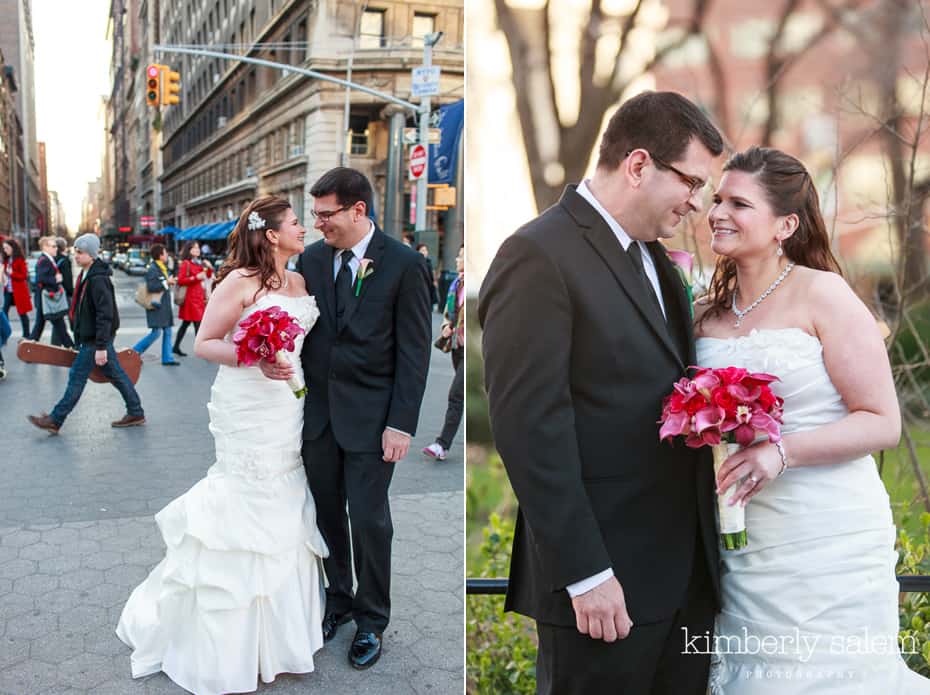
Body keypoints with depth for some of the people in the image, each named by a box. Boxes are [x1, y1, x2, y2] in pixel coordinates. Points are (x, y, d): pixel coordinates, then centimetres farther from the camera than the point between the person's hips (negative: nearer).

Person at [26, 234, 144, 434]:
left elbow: (105, 315, -24)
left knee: (77, 377, -1)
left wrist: (101, 346, -25)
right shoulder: (86, 275, 11)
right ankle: (136, 413, 20)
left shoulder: (98, 279, -21)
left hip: (95, 339, -10)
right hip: (89, 336, 10)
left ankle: (55, 420, 8)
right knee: (115, 375, 13)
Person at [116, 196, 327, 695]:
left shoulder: (299, 283, 11)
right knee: (248, 509, 1)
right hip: (248, 408, -7)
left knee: (285, 512, 13)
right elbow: (204, 344, -10)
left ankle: (280, 623, 29)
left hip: (290, 407, 7)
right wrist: (251, 358, -24)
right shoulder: (240, 281, -10)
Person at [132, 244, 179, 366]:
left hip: (164, 305, 10)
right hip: (156, 306, -10)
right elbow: (151, 287, -23)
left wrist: (170, 282, 9)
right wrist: (166, 282, -18)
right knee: (156, 332, -8)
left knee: (167, 332, 7)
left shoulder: (162, 268, 15)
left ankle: (167, 358, 10)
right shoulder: (152, 269, -14)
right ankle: (135, 351, 5)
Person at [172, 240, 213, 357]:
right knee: (198, 323, -11)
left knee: (186, 323, 14)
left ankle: (176, 347, 22)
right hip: (190, 297, -9)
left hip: (199, 296, 9)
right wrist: (196, 277, -20)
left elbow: (208, 276, 22)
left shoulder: (199, 263, 15)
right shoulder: (185, 264, -8)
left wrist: (209, 268, 3)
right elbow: (180, 280, -16)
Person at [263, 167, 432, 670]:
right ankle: (336, 600, 36)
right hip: (317, 411, 4)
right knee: (326, 512, 15)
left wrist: (402, 423, -13)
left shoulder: (404, 264, -10)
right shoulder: (311, 258, 3)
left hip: (371, 416, -4)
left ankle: (371, 620, 25)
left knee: (368, 519, 5)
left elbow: (414, 351, -10)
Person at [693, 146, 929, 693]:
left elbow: (883, 422, -11)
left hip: (829, 543, -5)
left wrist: (782, 452, -23)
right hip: (741, 545, 5)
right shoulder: (708, 313, 7)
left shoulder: (822, 294, -8)